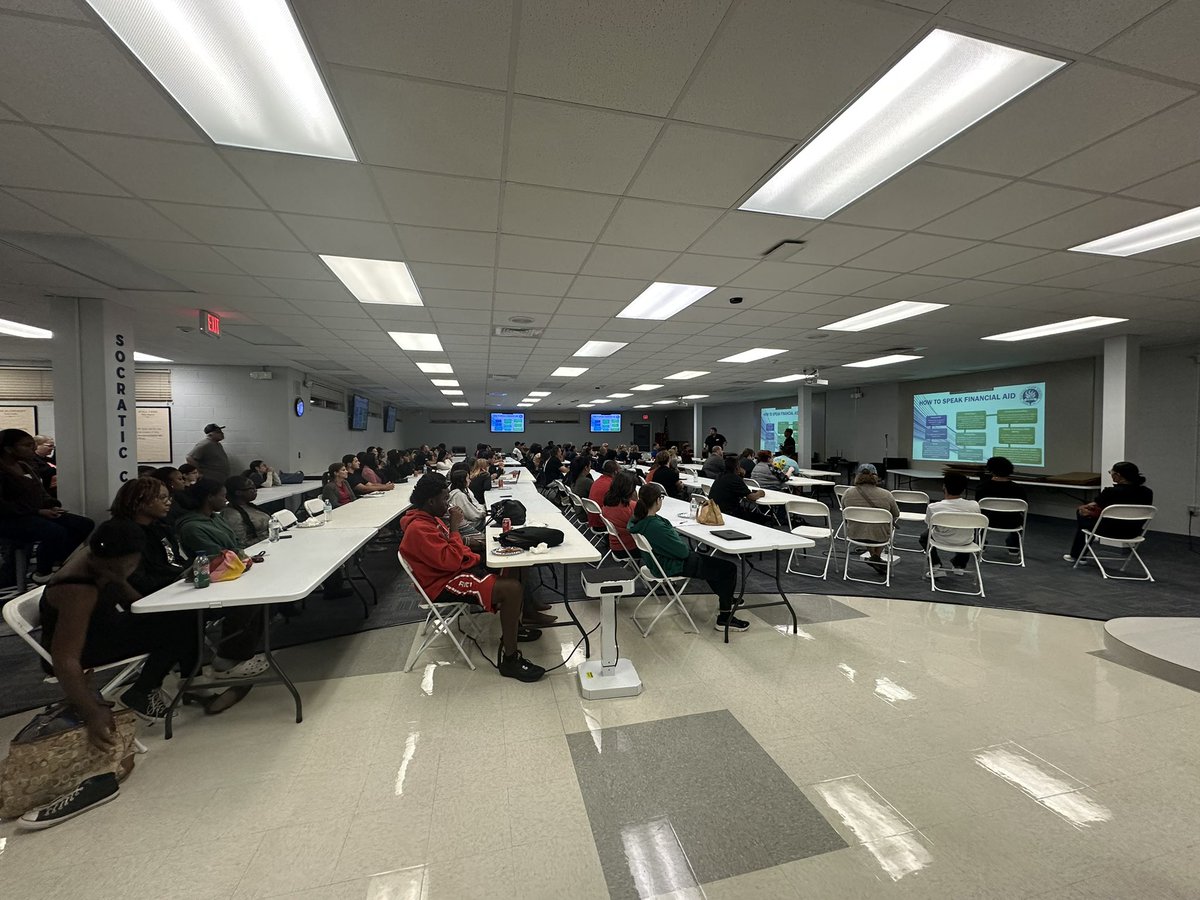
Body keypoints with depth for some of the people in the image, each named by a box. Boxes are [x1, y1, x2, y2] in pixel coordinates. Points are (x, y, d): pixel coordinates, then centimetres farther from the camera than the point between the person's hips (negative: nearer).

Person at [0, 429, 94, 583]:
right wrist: (37, 511, -20)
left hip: (36, 514, 9)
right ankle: (41, 572, -9)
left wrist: (52, 505, -1)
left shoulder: (25, 466, 13)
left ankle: (54, 562, 6)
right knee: (56, 532, -34)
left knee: (86, 524, -5)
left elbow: (40, 492, 19)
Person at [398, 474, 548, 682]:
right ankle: (509, 659, -13)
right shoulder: (419, 529, -23)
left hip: (458, 567, 11)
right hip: (445, 584, -11)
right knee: (512, 588, -24)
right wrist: (454, 527, -22)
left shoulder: (429, 517, 8)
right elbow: (450, 561, -28)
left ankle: (513, 626, 19)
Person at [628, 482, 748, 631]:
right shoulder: (656, 527, -35)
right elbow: (682, 551, -24)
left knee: (710, 562, 29)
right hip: (672, 566, -10)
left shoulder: (638, 519, -6)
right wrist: (685, 544, -4)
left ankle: (724, 598, 46)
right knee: (729, 569, -3)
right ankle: (725, 618, 8)